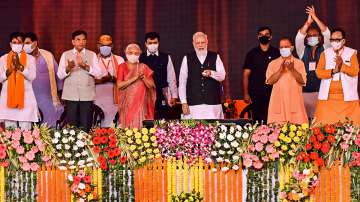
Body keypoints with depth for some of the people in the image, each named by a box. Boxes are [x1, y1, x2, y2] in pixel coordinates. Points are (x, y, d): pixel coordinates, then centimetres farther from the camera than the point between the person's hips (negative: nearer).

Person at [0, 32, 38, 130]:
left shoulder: (30, 58, 6)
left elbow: (32, 76, -7)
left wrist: (19, 66, -18)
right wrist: (10, 69, -14)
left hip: (25, 98, -1)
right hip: (8, 97, 1)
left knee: (25, 129, -7)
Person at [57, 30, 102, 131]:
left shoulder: (92, 55, 10)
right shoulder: (66, 55, 9)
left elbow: (98, 74, -1)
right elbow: (60, 75, 1)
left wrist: (85, 66, -17)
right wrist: (68, 68, -19)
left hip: (87, 95, 0)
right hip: (71, 95, 0)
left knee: (85, 126, -2)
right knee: (71, 125, -2)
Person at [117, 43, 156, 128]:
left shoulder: (143, 67, 10)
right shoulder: (122, 67, 4)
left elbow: (151, 85, 4)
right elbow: (119, 85, -10)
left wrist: (142, 76, -11)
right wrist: (134, 78, -15)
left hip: (141, 103, 2)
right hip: (127, 103, -2)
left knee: (141, 126, -3)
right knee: (128, 127, -5)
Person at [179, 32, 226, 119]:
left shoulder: (215, 57, 9)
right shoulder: (187, 59, 7)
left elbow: (222, 76, 1)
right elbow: (182, 81, 6)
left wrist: (211, 73, -21)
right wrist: (184, 102, -1)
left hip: (213, 103, 1)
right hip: (193, 104, -1)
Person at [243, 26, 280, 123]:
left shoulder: (276, 53, 8)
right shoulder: (252, 54, 9)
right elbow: (246, 74, 8)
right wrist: (246, 93, 0)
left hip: (272, 93, 0)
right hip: (256, 94, 1)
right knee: (257, 120, -3)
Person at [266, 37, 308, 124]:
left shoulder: (299, 63, 9)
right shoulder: (273, 64, 10)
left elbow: (303, 81, -2)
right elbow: (270, 81, -2)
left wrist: (292, 69, -15)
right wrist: (280, 70, -14)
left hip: (294, 101, 0)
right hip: (278, 101, 0)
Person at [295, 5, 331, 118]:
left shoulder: (324, 49, 10)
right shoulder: (303, 51, 11)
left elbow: (327, 34, -5)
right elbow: (299, 38, -6)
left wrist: (315, 18, -13)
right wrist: (308, 22, -19)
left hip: (321, 90, -1)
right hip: (305, 91, 1)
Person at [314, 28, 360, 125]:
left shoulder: (352, 53, 4)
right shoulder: (325, 53, 9)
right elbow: (318, 72, 0)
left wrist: (342, 65, -21)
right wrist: (333, 71, -15)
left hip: (347, 97, -1)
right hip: (327, 97, 1)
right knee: (325, 124, -4)